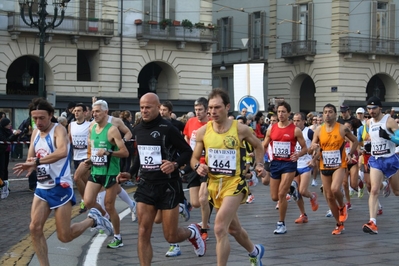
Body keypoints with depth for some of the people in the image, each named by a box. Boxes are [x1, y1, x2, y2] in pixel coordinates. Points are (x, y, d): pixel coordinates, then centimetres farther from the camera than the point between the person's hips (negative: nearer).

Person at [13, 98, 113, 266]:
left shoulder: (58, 130, -15)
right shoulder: (35, 133, 8)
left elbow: (63, 152, -36)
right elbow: (31, 158, 8)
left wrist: (37, 161, -40)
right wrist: (28, 166, -17)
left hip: (60, 187, -7)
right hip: (42, 188, 7)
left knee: (64, 236, -2)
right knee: (35, 228, -6)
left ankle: (93, 220, 23)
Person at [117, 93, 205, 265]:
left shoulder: (167, 128, -13)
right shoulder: (137, 130, 7)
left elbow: (188, 152, -9)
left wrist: (175, 164, -26)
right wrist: (131, 173, 13)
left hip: (168, 186, -5)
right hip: (146, 185, 5)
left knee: (171, 236, 3)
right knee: (143, 234, -4)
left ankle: (192, 232, 37)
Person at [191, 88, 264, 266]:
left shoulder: (240, 129, -9)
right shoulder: (203, 131, -4)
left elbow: (258, 146, 10)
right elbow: (194, 159, 5)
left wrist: (259, 164, -4)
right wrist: (198, 167, -17)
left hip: (234, 183, -5)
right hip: (214, 184, 5)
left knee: (220, 228, -21)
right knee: (233, 228, 22)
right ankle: (255, 251, 50)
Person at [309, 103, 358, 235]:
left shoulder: (343, 129, -6)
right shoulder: (318, 130, 1)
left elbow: (355, 141, 9)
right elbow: (310, 150, 4)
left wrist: (350, 154, -5)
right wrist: (313, 148, -19)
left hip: (339, 165, -4)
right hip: (324, 167, 4)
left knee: (335, 189, -29)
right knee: (329, 197, 6)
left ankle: (342, 207, 5)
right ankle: (339, 224, 21)